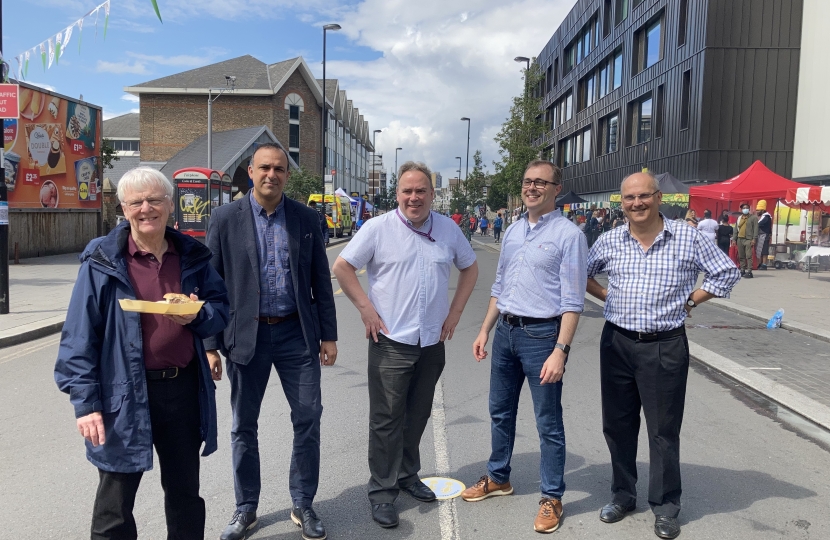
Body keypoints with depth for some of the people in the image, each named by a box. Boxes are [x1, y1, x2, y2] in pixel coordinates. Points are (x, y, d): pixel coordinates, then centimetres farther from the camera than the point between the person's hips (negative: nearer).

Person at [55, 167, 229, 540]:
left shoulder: (192, 256, 6)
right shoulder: (103, 261, -5)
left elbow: (221, 309, 11)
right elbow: (80, 335, -7)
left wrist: (198, 316, -12)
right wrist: (85, 402, -11)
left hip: (183, 388, 4)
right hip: (124, 394, -3)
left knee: (185, 492, 19)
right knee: (115, 503, 9)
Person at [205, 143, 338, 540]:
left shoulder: (306, 219, 3)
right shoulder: (225, 218, -2)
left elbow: (321, 281, 6)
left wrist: (329, 335, 3)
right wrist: (210, 344, -5)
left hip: (297, 333, 1)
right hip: (246, 335, -1)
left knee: (308, 418, 4)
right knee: (243, 426, 11)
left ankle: (303, 506, 23)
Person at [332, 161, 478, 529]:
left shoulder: (448, 229, 5)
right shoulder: (379, 228, -6)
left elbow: (470, 268, 17)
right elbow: (342, 267, -3)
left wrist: (455, 311, 8)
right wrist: (366, 309, -9)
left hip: (432, 343, 4)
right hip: (391, 342, -4)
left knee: (417, 416, 16)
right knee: (387, 420, 2)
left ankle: (407, 475, 34)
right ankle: (382, 491, 14)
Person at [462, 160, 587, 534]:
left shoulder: (568, 234, -10)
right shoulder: (513, 231, 11)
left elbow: (572, 302, -14)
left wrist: (560, 351, -20)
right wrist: (485, 331, 14)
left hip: (541, 334, -7)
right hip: (506, 330, 7)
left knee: (548, 422, 5)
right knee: (500, 412, 19)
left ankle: (552, 498, 21)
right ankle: (498, 478, 38)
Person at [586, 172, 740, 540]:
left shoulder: (688, 238, -4)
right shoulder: (610, 241, 3)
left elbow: (727, 272, 4)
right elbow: (582, 273, 18)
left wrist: (691, 301, -1)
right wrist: (606, 296, 6)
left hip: (665, 346, -3)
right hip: (616, 342, 3)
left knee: (664, 430, 5)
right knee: (617, 424, 12)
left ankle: (665, 506, 21)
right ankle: (623, 495, 29)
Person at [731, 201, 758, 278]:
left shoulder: (753, 217, 1)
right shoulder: (739, 218, 17)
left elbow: (755, 229, -4)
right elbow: (736, 229, 18)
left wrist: (754, 239, -12)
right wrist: (734, 239, 11)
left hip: (748, 239, -6)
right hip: (740, 239, 6)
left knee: (748, 256, -12)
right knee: (741, 256, 9)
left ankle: (749, 271, -14)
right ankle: (742, 270, 16)